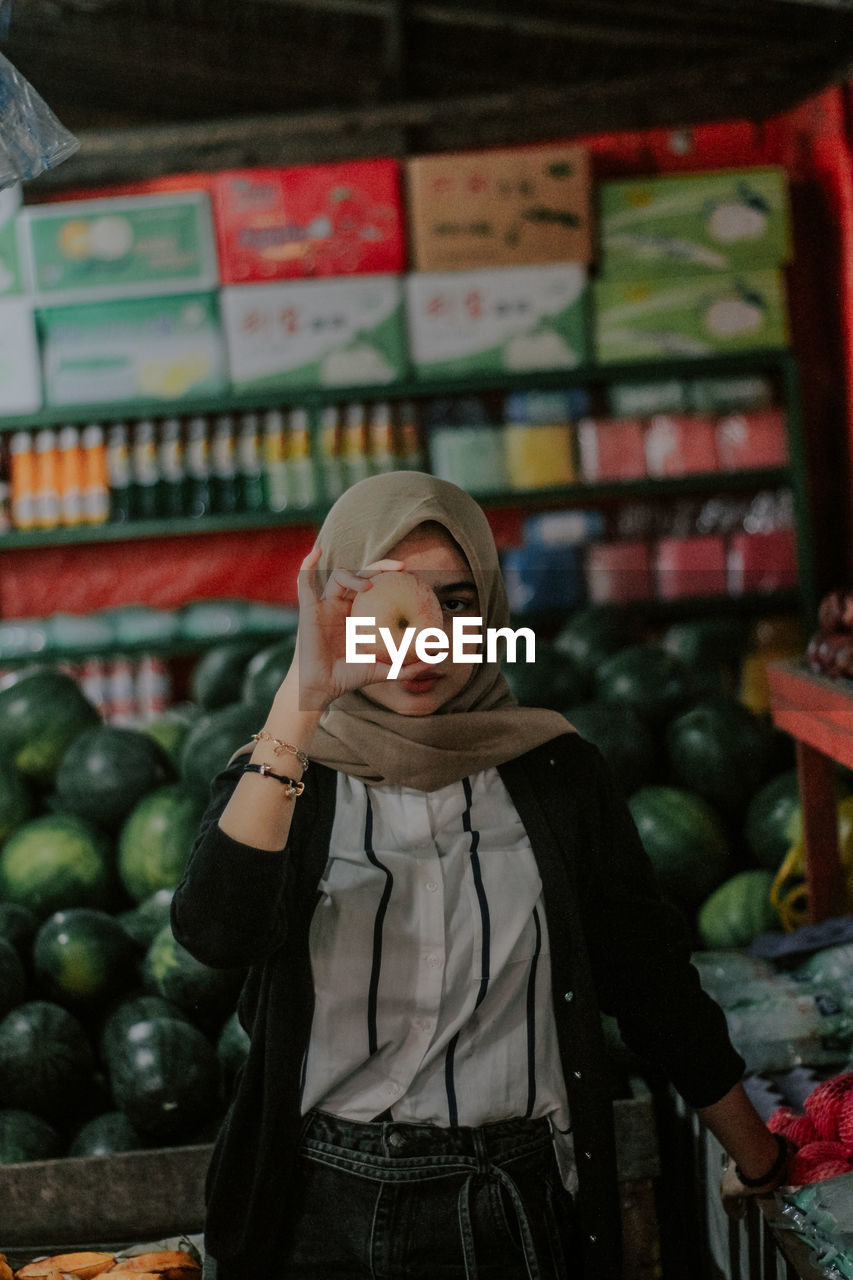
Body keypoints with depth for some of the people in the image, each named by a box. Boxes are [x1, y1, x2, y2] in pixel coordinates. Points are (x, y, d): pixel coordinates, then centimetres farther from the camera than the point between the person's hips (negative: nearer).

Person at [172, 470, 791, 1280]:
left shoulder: (553, 773, 0)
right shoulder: (282, 775, -3)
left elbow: (652, 979, 8)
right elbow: (215, 933, -25)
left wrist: (760, 1162, 13)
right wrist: (300, 699, -32)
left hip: (516, 1214, 1)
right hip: (326, 1213, 0)